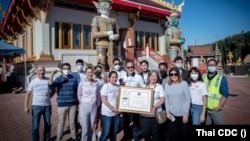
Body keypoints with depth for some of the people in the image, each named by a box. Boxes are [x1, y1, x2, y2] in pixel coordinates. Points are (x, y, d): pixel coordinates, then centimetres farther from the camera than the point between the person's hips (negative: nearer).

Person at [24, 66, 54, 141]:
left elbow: (53, 90, 14)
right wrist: (26, 106, -7)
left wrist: (47, 97, 1)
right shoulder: (33, 82, -2)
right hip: (36, 106, -2)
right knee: (35, 126, 2)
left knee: (48, 124, 14)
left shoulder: (49, 80, 0)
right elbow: (28, 94, -1)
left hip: (47, 106, 2)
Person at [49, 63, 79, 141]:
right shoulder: (59, 79, -2)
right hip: (62, 105, -2)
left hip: (73, 104, 2)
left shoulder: (74, 79, 4)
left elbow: (77, 91, 8)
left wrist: (78, 102, 7)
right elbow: (50, 86, -19)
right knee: (61, 123, 7)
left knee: (72, 122, 14)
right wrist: (52, 74, -29)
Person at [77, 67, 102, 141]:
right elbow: (79, 95, 5)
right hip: (84, 107, -2)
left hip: (94, 107, 2)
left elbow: (98, 95, 8)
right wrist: (83, 104, 5)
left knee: (91, 128, 10)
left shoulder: (96, 83, 0)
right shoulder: (81, 84, -5)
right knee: (85, 128, -1)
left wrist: (98, 104, 8)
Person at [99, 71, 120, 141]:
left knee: (114, 131, 15)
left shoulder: (118, 87, 6)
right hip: (107, 113, -5)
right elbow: (104, 100, -14)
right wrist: (112, 108, -15)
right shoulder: (106, 86, -8)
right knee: (106, 132, 0)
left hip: (116, 113, 5)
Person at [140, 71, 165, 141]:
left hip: (156, 113, -2)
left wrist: (155, 107, -18)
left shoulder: (159, 86, 4)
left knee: (155, 132, 9)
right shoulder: (144, 86, 10)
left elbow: (162, 100, -5)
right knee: (145, 132, 5)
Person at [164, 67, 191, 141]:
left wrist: (186, 113, -9)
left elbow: (188, 99, -5)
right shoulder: (167, 84, 5)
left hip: (183, 114, -2)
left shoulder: (184, 83, -4)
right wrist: (167, 112, -1)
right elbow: (166, 99, 6)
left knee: (185, 134, 7)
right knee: (173, 134, 8)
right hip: (172, 114, 2)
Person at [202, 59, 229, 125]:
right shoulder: (203, 77, 5)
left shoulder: (222, 78, -5)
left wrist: (219, 107, -14)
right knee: (205, 123, 13)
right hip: (205, 109, 3)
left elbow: (225, 95, -7)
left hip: (216, 110, -3)